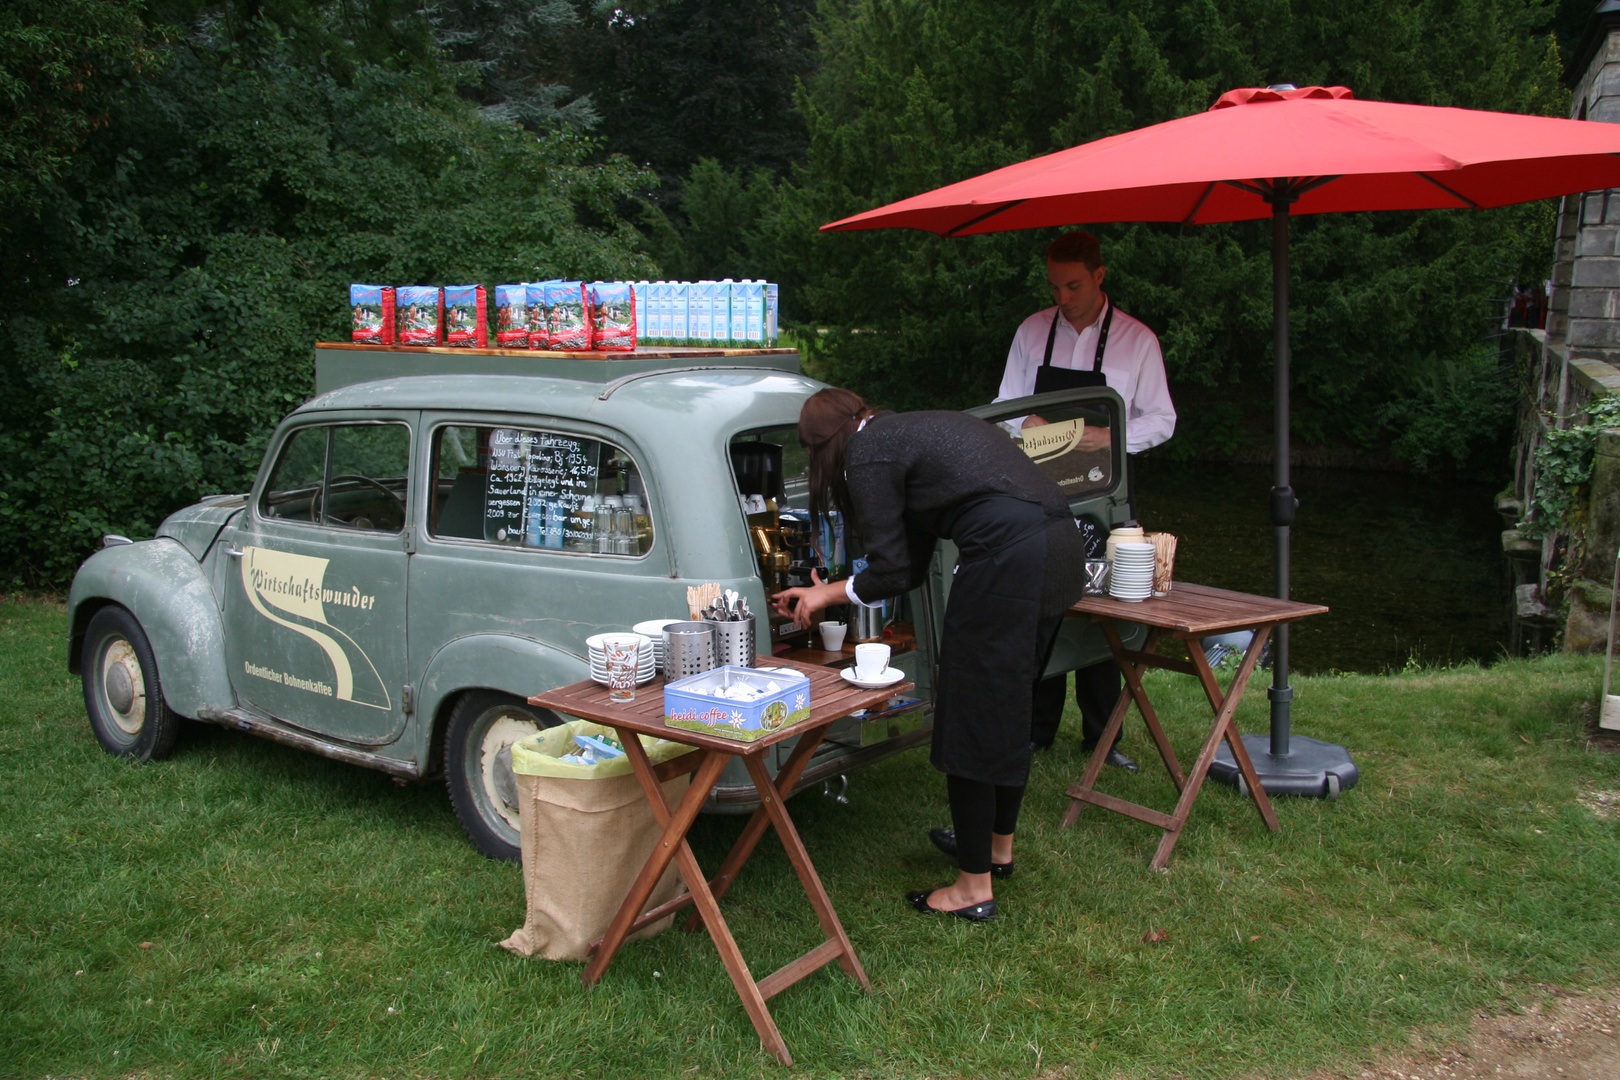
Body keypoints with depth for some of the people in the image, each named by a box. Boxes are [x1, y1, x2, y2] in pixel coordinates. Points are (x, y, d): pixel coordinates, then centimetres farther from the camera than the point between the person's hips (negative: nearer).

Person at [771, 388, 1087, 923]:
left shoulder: (867, 453, 1)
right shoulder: (911, 432, 27)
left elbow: (891, 575, 0)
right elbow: (911, 566, 28)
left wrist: (829, 594, 19)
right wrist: (824, 593, 34)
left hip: (1008, 557, -9)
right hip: (1062, 545, 10)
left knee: (971, 722, 2)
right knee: (1009, 709, 23)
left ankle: (974, 888, 12)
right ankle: (998, 846, 39)